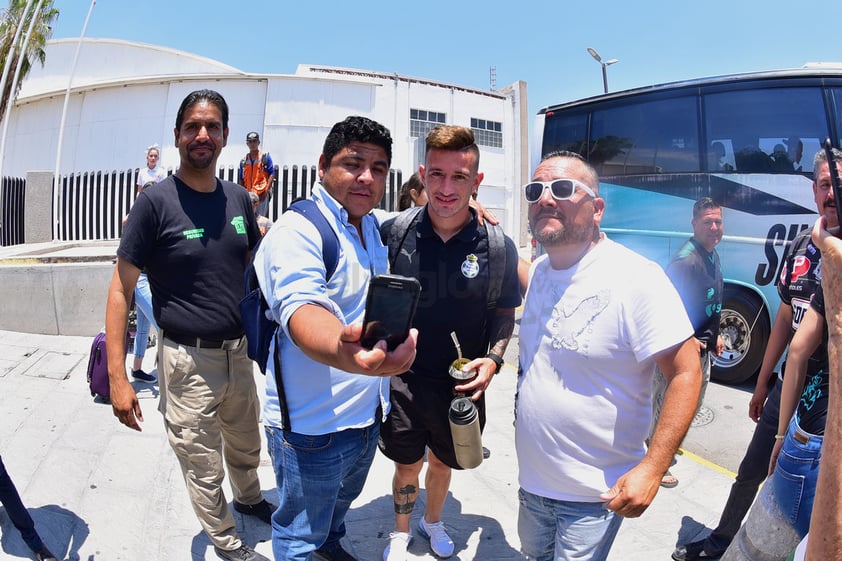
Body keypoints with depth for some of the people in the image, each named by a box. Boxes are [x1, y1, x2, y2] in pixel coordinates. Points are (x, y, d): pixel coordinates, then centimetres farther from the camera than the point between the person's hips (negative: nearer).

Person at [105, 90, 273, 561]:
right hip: (188, 359, -5)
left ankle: (249, 499, 54)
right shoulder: (156, 202, -12)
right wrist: (117, 376, -16)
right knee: (204, 467, 10)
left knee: (246, 446, 25)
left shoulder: (239, 199, 2)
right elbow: (121, 289, -11)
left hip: (239, 350, 5)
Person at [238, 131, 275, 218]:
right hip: (248, 194, 4)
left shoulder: (265, 156, 2)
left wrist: (266, 190, -12)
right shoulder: (244, 160, 14)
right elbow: (241, 179, 17)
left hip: (262, 194, -4)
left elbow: (271, 174, -4)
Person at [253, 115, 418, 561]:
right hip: (313, 425, -8)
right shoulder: (297, 230, -22)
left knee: (341, 504, 32)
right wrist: (344, 351, -63)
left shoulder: (374, 228, 4)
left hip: (368, 414, 8)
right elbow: (301, 311, -41)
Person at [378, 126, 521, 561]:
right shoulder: (394, 232, -12)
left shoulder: (498, 246, -12)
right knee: (407, 463, 17)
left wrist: (492, 359, -14)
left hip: (462, 383, 1)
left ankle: (432, 521, 54)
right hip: (402, 378, 0)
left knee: (442, 461, 24)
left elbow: (505, 313, 1)